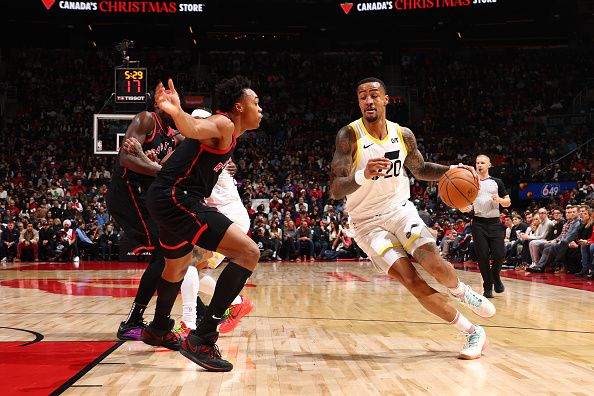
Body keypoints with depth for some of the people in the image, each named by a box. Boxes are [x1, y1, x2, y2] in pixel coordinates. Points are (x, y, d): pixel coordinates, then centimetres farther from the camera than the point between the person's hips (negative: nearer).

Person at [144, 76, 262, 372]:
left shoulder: (225, 132, 20)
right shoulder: (224, 124, -9)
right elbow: (194, 128, -32)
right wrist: (176, 112, -51)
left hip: (167, 199, 11)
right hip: (177, 197, -11)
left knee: (177, 267, 33)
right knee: (248, 253, -18)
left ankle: (157, 329, 56)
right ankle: (201, 339, -19)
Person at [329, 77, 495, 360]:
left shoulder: (403, 135, -3)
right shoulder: (349, 136, -16)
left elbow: (420, 170, 17)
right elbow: (335, 190, -23)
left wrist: (451, 170, -2)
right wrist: (364, 176, -43)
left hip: (400, 210, 3)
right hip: (367, 222, -2)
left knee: (432, 263, -23)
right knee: (411, 280, -16)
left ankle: (463, 292, 12)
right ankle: (473, 333, -2)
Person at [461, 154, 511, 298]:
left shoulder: (497, 182, 9)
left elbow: (508, 203, 11)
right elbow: (464, 204, 10)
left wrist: (499, 200, -11)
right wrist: (466, 208, -14)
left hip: (495, 222, 0)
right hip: (479, 223, 0)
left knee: (499, 255, -8)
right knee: (482, 256, -5)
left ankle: (495, 276, 22)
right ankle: (487, 287, 7)